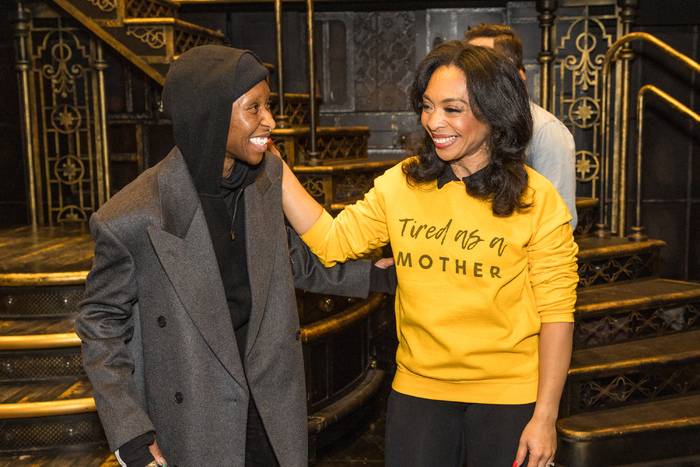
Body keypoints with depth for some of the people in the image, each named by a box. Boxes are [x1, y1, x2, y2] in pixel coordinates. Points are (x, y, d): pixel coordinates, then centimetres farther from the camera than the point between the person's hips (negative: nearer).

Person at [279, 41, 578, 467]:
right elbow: (332, 240, 0)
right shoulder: (400, 184, 0)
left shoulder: (538, 201, -9)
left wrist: (545, 417, -9)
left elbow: (556, 313, -8)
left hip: (507, 397, -2)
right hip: (418, 389, 3)